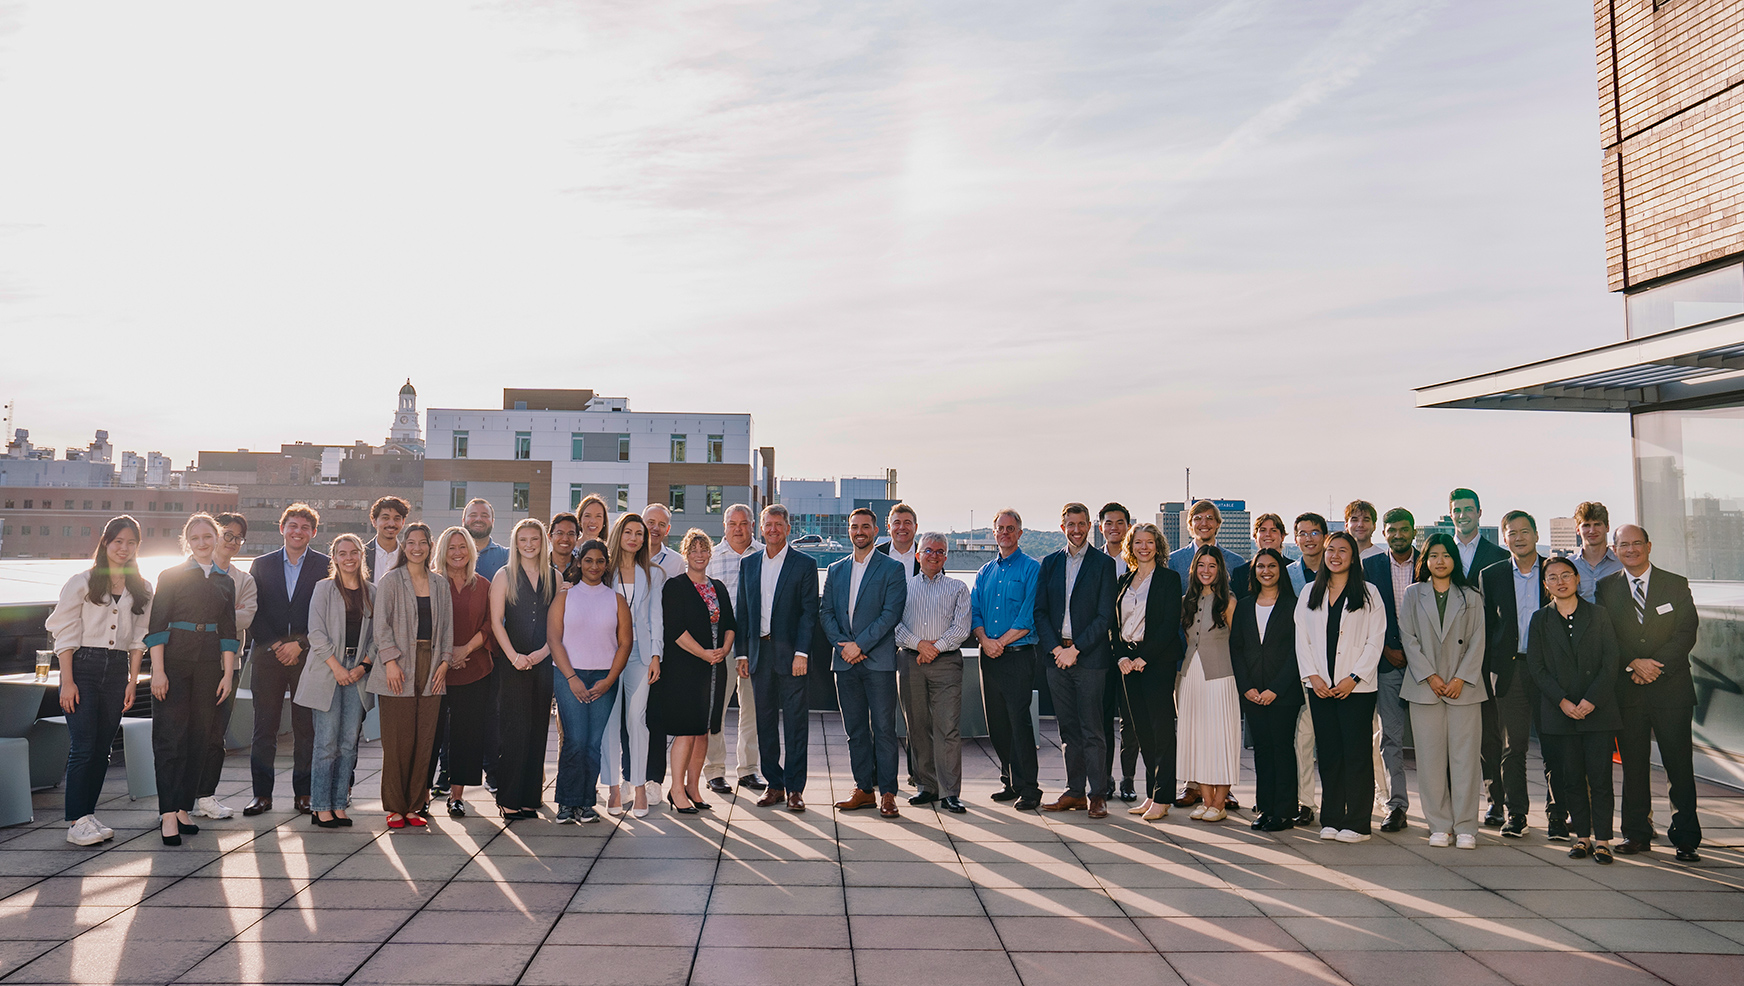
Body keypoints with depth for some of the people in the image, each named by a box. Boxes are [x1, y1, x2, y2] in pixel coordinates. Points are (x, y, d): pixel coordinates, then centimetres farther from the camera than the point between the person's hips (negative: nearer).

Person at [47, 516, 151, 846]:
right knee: (82, 747, -8)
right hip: (83, 666, -4)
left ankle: (88, 815, 14)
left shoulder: (141, 589, 10)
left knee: (103, 748, 6)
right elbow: (66, 634, -2)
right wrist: (67, 681, -9)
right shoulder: (82, 582, 0)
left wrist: (132, 681, 4)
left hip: (118, 669, 4)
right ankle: (76, 821, -3)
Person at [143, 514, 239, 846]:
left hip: (209, 665, 4)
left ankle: (183, 809, 13)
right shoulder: (171, 577, 3)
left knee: (199, 737, 5)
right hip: (174, 661, -4)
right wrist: (158, 670, -11)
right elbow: (157, 625, -3)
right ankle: (168, 814, -5)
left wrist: (228, 672, 5)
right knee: (171, 737, -6)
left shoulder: (225, 582, 13)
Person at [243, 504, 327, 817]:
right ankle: (262, 793, 10)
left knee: (306, 728, 2)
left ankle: (304, 793, 10)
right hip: (267, 655, 1)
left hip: (308, 656, -1)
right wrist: (273, 645, -6)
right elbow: (255, 611, 6)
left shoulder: (325, 565, 5)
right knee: (264, 728, 2)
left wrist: (299, 645, -9)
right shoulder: (262, 564, 11)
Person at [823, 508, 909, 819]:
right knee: (855, 729, 8)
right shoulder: (835, 570, 15)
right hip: (845, 662, 5)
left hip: (879, 660, -4)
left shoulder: (892, 568, 1)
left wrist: (859, 644, -13)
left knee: (884, 728, -3)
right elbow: (827, 613, 11)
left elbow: (891, 613, -8)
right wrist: (842, 644, -6)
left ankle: (887, 793, 3)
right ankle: (863, 789, 16)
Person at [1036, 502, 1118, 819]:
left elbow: (1105, 615, -6)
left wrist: (1076, 648, -11)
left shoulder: (1104, 564, 0)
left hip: (1089, 657, -4)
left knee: (1092, 730, -2)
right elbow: (1040, 611, 9)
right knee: (1068, 728, 9)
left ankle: (1098, 795, 4)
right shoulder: (1050, 563, 12)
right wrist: (1054, 647, -4)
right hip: (1057, 657, 4)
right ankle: (1074, 792, 16)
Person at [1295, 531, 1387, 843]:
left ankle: (1357, 823, 2)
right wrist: (1312, 676, -3)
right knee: (1328, 753, 5)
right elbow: (1302, 638, 10)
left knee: (1357, 753, -4)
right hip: (1320, 686, 3)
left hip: (1356, 687, -3)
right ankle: (1331, 820, 12)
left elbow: (1375, 639, -3)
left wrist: (1354, 678, -11)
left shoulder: (1368, 593, 2)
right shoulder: (1310, 593, 13)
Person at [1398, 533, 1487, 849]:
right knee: (1431, 757, 0)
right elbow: (1408, 638, 3)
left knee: (1465, 755, -4)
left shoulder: (1471, 598, 10)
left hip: (1464, 687, 0)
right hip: (1424, 687, 0)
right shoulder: (1413, 595, 10)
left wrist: (1461, 678, -7)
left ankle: (1465, 827, 3)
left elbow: (1477, 642, 4)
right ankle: (1440, 826, 7)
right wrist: (1430, 676, -7)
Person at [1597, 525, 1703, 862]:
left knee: (1680, 765, -2)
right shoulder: (1605, 587, 9)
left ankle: (1686, 838, 6)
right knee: (1633, 765, 5)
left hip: (1671, 687, -1)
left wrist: (1656, 666, -13)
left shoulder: (1676, 585, 7)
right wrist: (1634, 664, -12)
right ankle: (1636, 834, 14)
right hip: (1627, 691, 1)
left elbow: (1686, 633, -2)